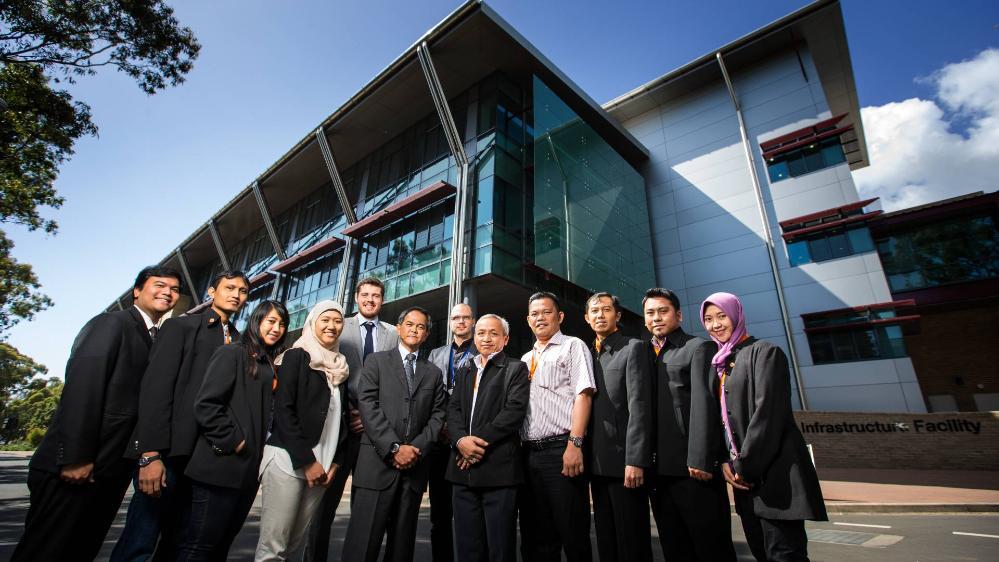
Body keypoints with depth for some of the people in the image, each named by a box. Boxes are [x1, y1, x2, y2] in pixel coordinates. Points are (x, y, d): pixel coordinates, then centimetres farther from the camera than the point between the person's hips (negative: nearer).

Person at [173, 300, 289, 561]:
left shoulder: (270, 365, 15)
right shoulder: (232, 353, -6)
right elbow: (205, 404, -15)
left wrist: (261, 448, 6)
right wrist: (231, 442, -14)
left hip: (249, 468, 7)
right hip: (222, 465, -7)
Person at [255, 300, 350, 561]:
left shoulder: (340, 365, 13)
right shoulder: (296, 356, -3)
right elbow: (283, 410, -11)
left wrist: (335, 461, 4)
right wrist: (306, 460, -13)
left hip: (321, 464, 5)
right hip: (289, 460, -5)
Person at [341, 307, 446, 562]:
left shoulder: (434, 373, 15)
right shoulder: (377, 361, 7)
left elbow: (437, 416, 8)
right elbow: (368, 406, -5)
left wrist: (416, 448, -8)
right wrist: (394, 447, -13)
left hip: (414, 465, 3)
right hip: (378, 463, -3)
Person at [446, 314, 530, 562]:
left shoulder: (516, 369, 1)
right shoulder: (464, 371, 18)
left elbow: (515, 410, -11)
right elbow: (453, 409, 8)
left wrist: (480, 441, -15)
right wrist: (461, 440, -11)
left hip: (499, 468, -5)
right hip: (464, 468, 5)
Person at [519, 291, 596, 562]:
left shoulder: (573, 346, 1)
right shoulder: (525, 360, 19)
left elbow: (583, 395, -10)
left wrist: (574, 444, -20)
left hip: (561, 449, -6)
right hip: (528, 453, 6)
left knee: (573, 535, 2)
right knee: (535, 536, 14)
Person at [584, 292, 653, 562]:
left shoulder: (633, 348, -4)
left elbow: (639, 406, -13)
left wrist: (635, 460, -19)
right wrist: (586, 458, 7)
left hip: (624, 460, -6)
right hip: (598, 463, 6)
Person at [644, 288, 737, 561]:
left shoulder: (698, 348, 0)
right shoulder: (644, 354, 16)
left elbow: (703, 402, -11)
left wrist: (700, 459, -19)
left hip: (692, 467, -5)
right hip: (659, 468, 5)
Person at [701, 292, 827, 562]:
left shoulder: (764, 352, -5)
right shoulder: (719, 363, 15)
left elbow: (768, 412, -15)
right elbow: (722, 418, 13)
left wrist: (745, 465, -14)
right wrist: (725, 462, -1)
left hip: (774, 473, -7)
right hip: (747, 476, 7)